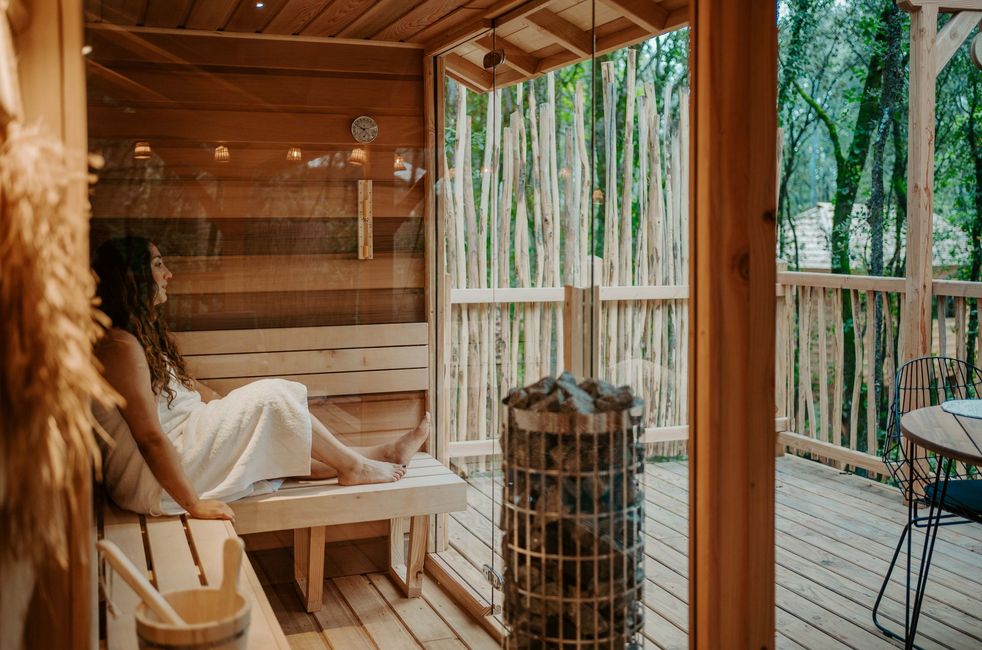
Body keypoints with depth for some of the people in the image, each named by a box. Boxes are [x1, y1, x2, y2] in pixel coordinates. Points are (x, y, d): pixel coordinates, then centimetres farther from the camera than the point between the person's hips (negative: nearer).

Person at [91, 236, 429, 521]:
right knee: (271, 396, -10)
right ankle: (353, 466, 5)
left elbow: (190, 387, 20)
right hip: (152, 482, -10)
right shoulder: (121, 345, -21)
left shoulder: (145, 334, 13)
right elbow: (149, 436, -25)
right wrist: (193, 503, -23)